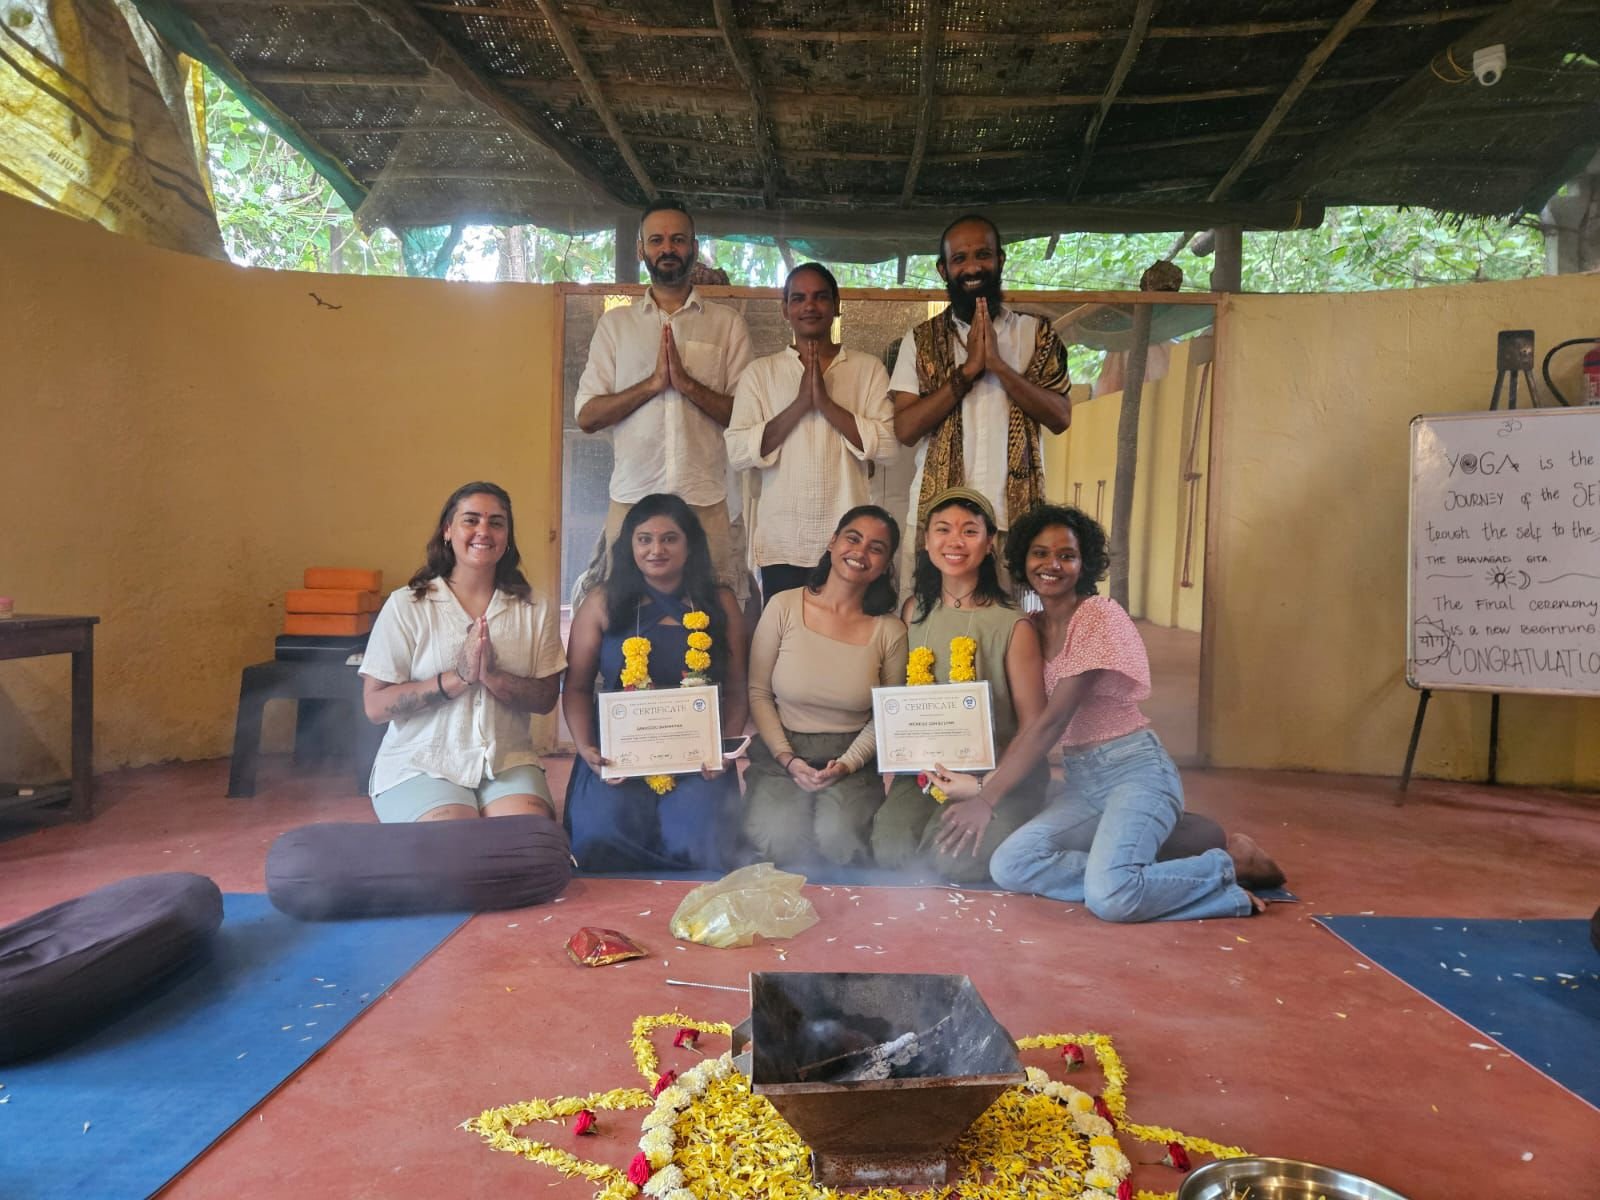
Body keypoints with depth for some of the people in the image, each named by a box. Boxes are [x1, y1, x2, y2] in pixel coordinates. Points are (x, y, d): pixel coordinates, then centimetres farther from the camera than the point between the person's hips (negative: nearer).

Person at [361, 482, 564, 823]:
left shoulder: (535, 610, 7)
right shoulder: (406, 605, 0)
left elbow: (546, 699, 2)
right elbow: (375, 707, -6)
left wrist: (492, 675, -17)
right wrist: (457, 677, -16)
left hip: (508, 761, 2)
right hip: (420, 765, -2)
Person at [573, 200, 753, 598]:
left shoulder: (727, 323, 10)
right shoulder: (614, 323, 13)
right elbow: (586, 416, 4)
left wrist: (687, 382, -12)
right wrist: (653, 383, -9)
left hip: (706, 502, 0)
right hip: (631, 498, 1)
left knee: (711, 606, -3)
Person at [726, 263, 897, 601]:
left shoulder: (869, 369, 6)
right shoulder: (759, 372, 7)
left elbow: (888, 447, -5)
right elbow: (738, 453, -4)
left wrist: (826, 402, -12)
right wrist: (799, 403, -11)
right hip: (780, 546, 0)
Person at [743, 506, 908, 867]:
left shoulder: (890, 631, 0)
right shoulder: (784, 607, -2)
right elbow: (757, 693, 0)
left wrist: (847, 764, -9)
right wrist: (787, 759, -10)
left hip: (851, 761, 1)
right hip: (780, 755, 0)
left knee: (839, 836, -29)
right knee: (779, 838, -29)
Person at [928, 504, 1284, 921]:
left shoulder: (1099, 616, -12)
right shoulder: (1033, 627, 12)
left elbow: (1052, 721, -17)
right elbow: (1029, 721, 12)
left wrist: (986, 796, -17)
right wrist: (982, 785, -2)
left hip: (1135, 772, -7)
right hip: (1081, 782, 7)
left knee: (1109, 897, -28)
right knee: (1009, 866, -17)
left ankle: (1229, 864, -4)